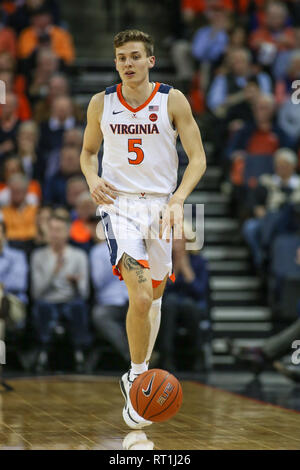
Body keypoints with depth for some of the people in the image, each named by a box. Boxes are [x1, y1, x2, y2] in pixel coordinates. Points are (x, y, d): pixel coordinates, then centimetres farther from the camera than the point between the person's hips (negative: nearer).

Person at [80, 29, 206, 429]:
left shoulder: (173, 101, -5)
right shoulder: (101, 103, 0)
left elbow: (198, 158, -5)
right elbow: (88, 151, 15)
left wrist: (177, 200, -20)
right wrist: (92, 179, -7)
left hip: (161, 205, 2)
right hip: (118, 203, -2)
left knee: (154, 295, 15)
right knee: (141, 297, -20)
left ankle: (140, 372, 36)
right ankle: (137, 379, -4)